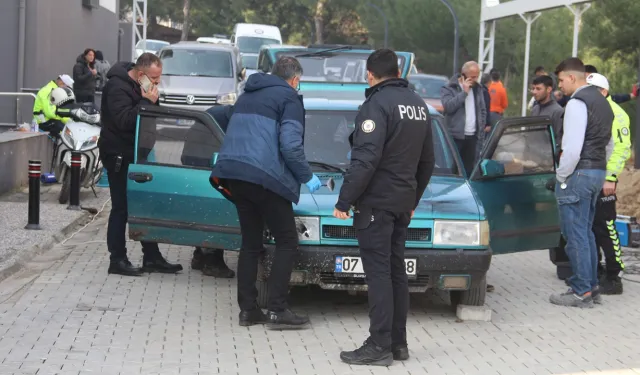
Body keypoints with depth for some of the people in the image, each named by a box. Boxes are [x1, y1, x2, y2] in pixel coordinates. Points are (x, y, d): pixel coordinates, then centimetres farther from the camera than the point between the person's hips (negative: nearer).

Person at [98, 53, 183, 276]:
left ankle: (152, 258, 17)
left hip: (136, 153, 9)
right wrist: (147, 102, -25)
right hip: (119, 156, -9)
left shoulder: (141, 87, 10)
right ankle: (118, 260, 3)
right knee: (121, 208, -5)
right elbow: (124, 120, -29)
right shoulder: (117, 87, -18)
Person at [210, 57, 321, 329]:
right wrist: (307, 177, 1)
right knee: (287, 242, 0)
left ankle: (248, 309, 12)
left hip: (232, 172, 8)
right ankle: (277, 310, -5)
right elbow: (290, 145, -12)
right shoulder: (288, 97, -1)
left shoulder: (248, 95, 23)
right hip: (264, 176, -8)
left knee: (251, 242, 14)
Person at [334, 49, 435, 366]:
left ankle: (379, 346, -7)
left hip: (375, 202, -8)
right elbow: (427, 161, 19)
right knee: (396, 272, 13)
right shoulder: (418, 105, 13)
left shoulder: (377, 104, -13)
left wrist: (344, 201, -18)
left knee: (378, 274, -7)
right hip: (403, 203, 8)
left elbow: (365, 159, -22)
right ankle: (398, 342, 16)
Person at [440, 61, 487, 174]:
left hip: (472, 136, 5)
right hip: (455, 136, -5)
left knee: (469, 169, 8)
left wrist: (481, 133, 12)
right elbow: (448, 106, -19)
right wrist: (464, 92, -15)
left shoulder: (477, 89, 15)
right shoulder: (448, 88, -1)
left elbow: (483, 111, 20)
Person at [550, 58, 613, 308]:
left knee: (575, 234, -4)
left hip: (579, 173, -10)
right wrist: (603, 172, 21)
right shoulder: (602, 102, 16)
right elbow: (608, 143, 20)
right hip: (599, 171, 10)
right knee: (585, 232, 17)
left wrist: (561, 175, -11)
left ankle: (582, 292, -1)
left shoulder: (577, 103, -15)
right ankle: (592, 286, 21)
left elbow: (572, 147, -22)